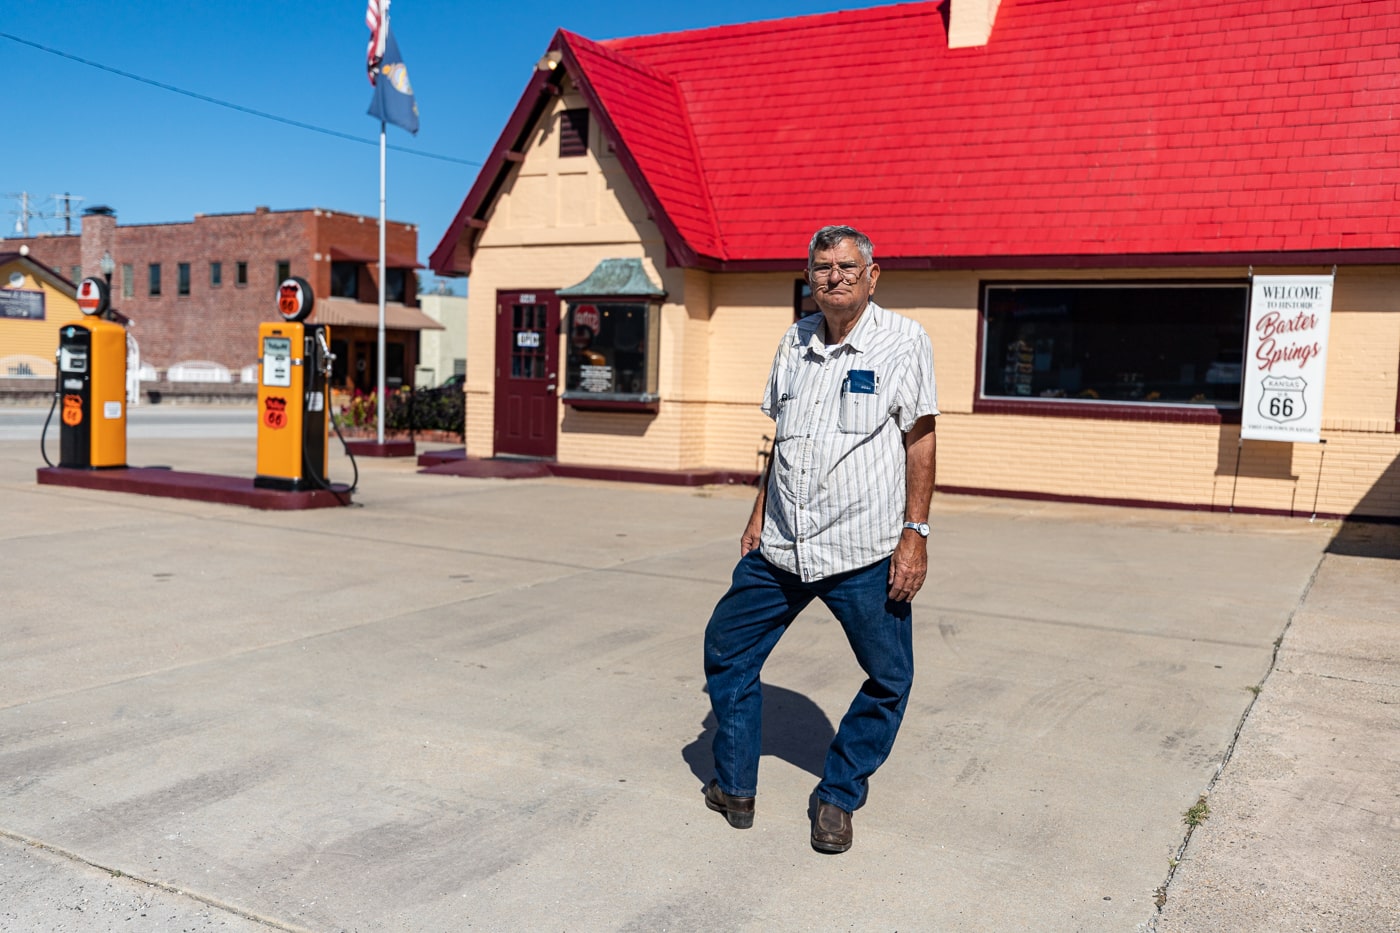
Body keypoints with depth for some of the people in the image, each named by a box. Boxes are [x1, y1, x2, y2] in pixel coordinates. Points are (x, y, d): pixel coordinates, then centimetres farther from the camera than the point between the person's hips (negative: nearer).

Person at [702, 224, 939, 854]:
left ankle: (838, 798, 23)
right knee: (725, 650, 10)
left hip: (865, 549, -4)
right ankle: (734, 788, 25)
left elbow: (920, 439, -6)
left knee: (889, 680, 2)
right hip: (781, 544, 5)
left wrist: (915, 532, -11)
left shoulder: (902, 340, -4)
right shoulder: (795, 341, 11)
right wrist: (758, 518, 15)